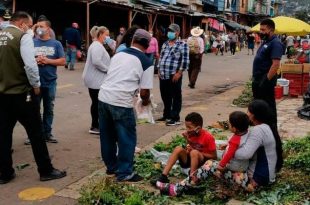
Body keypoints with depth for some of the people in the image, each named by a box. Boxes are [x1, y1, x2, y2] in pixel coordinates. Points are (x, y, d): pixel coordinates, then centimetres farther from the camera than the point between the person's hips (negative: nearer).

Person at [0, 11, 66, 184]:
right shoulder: (23, 36, -12)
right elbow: (30, 64, -21)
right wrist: (36, 85, -8)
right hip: (22, 93, -6)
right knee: (36, 133, 4)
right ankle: (46, 171, 14)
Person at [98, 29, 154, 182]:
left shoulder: (118, 54, 14)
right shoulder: (146, 62, -2)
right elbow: (144, 91, -5)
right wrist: (146, 101, 17)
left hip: (104, 96, 6)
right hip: (121, 102, -6)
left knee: (107, 135, 18)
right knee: (127, 138, 8)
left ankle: (111, 166, 34)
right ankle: (124, 173, 14)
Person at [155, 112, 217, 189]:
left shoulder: (208, 137, -17)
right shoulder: (190, 134, -2)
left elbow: (214, 156, -13)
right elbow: (188, 150, 1)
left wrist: (197, 152, -19)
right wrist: (187, 140, -17)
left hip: (203, 163, -5)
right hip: (190, 160, 5)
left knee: (194, 152, -34)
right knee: (178, 148, -21)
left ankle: (192, 179, -31)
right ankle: (163, 176, -27)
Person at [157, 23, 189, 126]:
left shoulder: (182, 45, -5)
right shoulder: (165, 44, 16)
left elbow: (185, 61, -11)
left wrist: (179, 73, -15)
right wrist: (159, 71, 14)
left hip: (174, 76, -7)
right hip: (163, 76, 7)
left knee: (176, 97, 1)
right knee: (165, 97, 15)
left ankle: (175, 118, 6)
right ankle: (166, 115, 29)